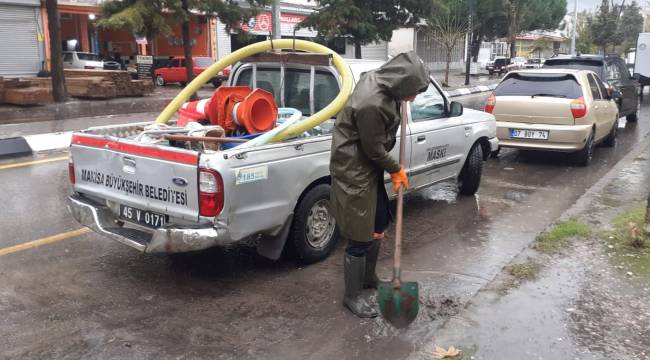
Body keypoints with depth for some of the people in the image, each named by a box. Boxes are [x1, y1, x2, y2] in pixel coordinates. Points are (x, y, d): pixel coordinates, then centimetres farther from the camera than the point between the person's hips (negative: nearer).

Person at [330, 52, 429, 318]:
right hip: (353, 172, -10)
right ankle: (352, 296, 17)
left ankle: (369, 278, 39)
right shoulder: (371, 104, -31)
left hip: (369, 167, 10)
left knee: (379, 224, 20)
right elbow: (374, 149, -19)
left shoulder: (379, 79, -4)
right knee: (360, 236, 0)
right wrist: (396, 170, -4)